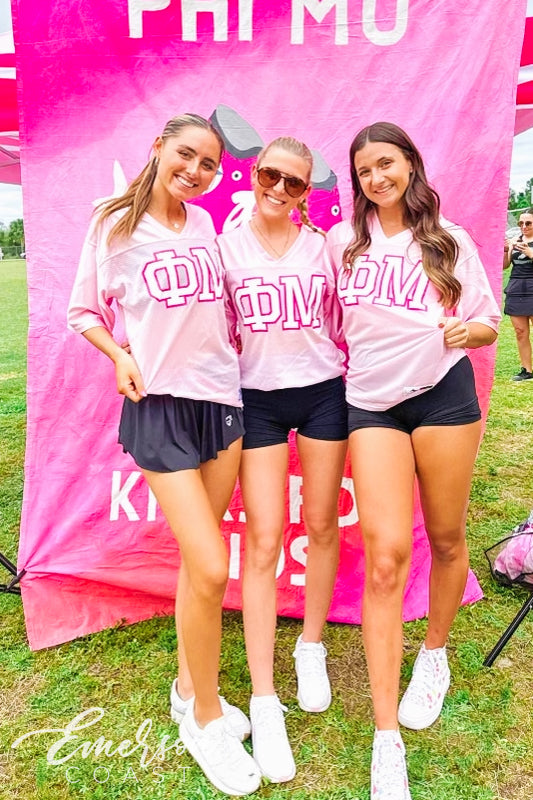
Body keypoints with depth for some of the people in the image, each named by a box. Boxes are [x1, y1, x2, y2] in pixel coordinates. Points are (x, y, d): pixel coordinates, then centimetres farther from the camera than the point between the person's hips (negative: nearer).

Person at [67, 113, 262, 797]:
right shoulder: (114, 224, -1)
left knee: (199, 561, 12)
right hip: (158, 403, -5)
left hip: (220, 396, 5)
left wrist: (233, 347, 7)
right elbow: (84, 310, 4)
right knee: (210, 569, -9)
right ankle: (206, 719, 16)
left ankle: (188, 688, 34)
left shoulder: (205, 224, 11)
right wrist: (120, 356, -11)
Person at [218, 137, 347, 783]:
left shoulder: (323, 245, 5)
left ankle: (312, 648, 32)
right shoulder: (226, 245, 2)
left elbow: (344, 320, 10)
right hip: (258, 397, -1)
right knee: (262, 540, -5)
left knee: (322, 524, 9)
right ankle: (264, 700, 6)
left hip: (324, 391, 2)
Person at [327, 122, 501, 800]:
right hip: (370, 401, 0)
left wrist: (467, 330, -15)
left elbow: (488, 323, 6)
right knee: (386, 557, -8)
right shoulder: (341, 242, 10)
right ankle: (386, 743, 1)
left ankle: (434, 656, 41)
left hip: (442, 394, 1)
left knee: (446, 540, 11)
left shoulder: (449, 240, 7)